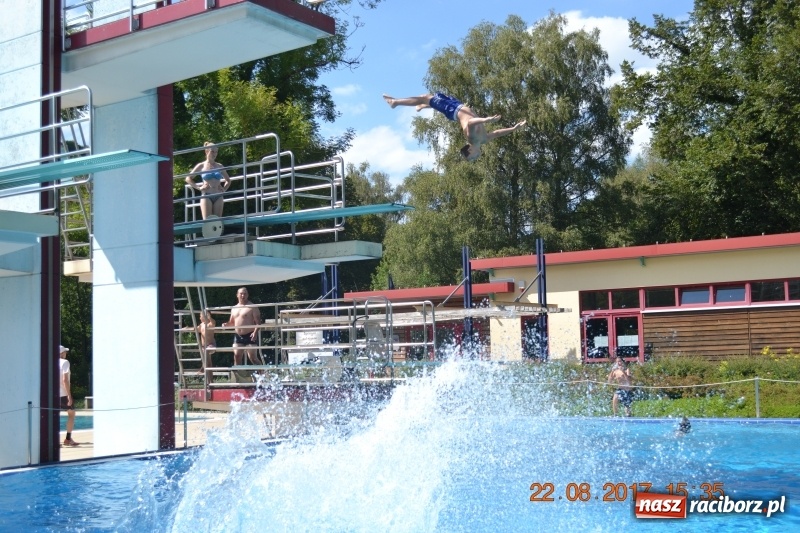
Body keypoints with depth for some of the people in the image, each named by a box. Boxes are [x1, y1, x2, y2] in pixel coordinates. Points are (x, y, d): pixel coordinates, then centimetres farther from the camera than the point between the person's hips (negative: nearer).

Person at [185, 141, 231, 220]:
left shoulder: (219, 166, 12)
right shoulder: (201, 166, 4)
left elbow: (228, 180, 25)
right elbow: (188, 179, 6)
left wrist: (224, 189, 9)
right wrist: (199, 188, -2)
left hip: (218, 196, 3)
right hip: (206, 196, -3)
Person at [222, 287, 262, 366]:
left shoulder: (252, 307, -5)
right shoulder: (234, 308, 15)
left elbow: (258, 322, -10)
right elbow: (232, 322, 24)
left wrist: (255, 332, -26)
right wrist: (226, 324, 1)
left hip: (250, 335, -6)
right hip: (238, 336, 6)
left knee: (253, 358, -8)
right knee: (236, 356, 1)